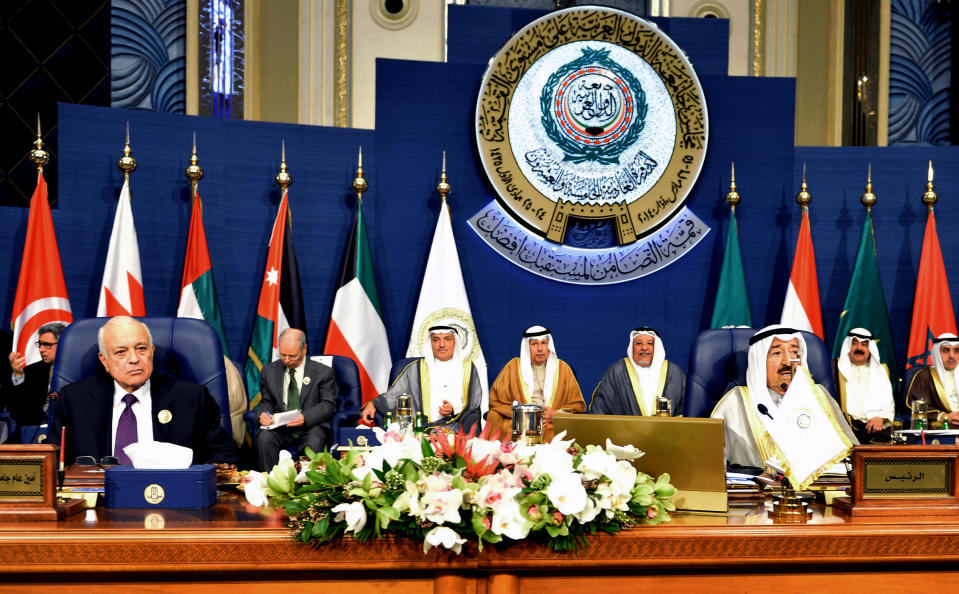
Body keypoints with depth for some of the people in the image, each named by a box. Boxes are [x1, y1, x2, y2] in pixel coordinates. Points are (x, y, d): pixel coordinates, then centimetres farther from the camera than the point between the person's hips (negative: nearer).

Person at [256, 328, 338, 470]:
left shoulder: (323, 372, 2)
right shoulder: (269, 371, 12)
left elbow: (328, 405, -4)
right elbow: (266, 401, 17)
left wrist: (305, 417, -21)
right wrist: (263, 414, -9)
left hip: (311, 426, -3)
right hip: (279, 427, 3)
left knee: (314, 444, -36)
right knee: (264, 438, -30)